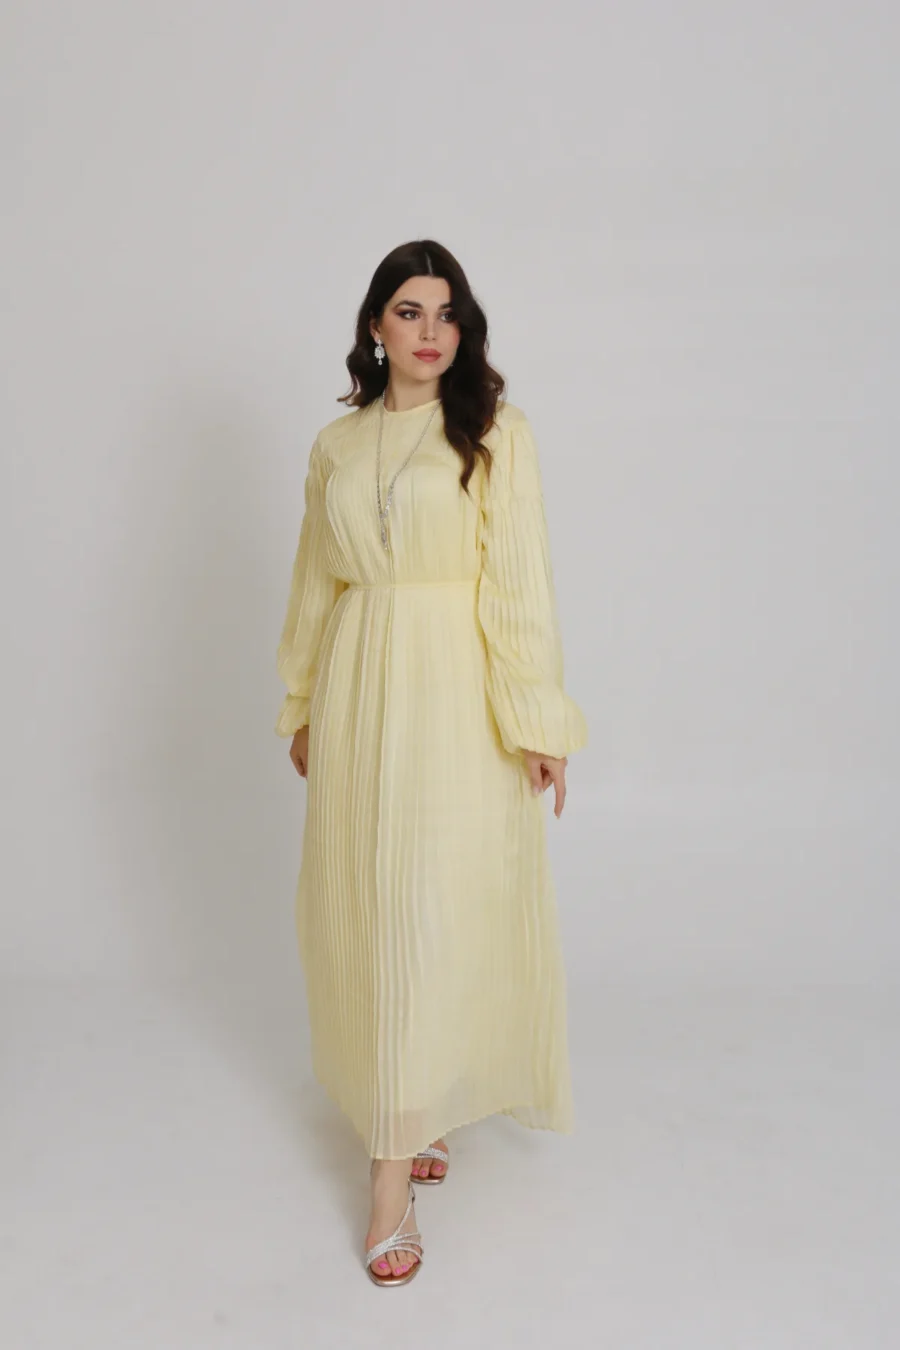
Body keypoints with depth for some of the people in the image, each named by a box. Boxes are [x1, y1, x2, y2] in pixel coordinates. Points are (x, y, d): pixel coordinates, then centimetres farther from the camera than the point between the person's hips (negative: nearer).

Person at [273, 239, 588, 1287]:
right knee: (363, 905, 8)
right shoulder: (336, 445, 11)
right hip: (357, 689, 5)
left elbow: (519, 579, -8)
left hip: (455, 694, -4)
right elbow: (314, 585, 14)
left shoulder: (495, 432, -2)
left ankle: (393, 1170, 7)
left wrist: (536, 719, -12)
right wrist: (301, 707, 15)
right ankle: (417, 1114, 28)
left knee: (434, 911, -4)